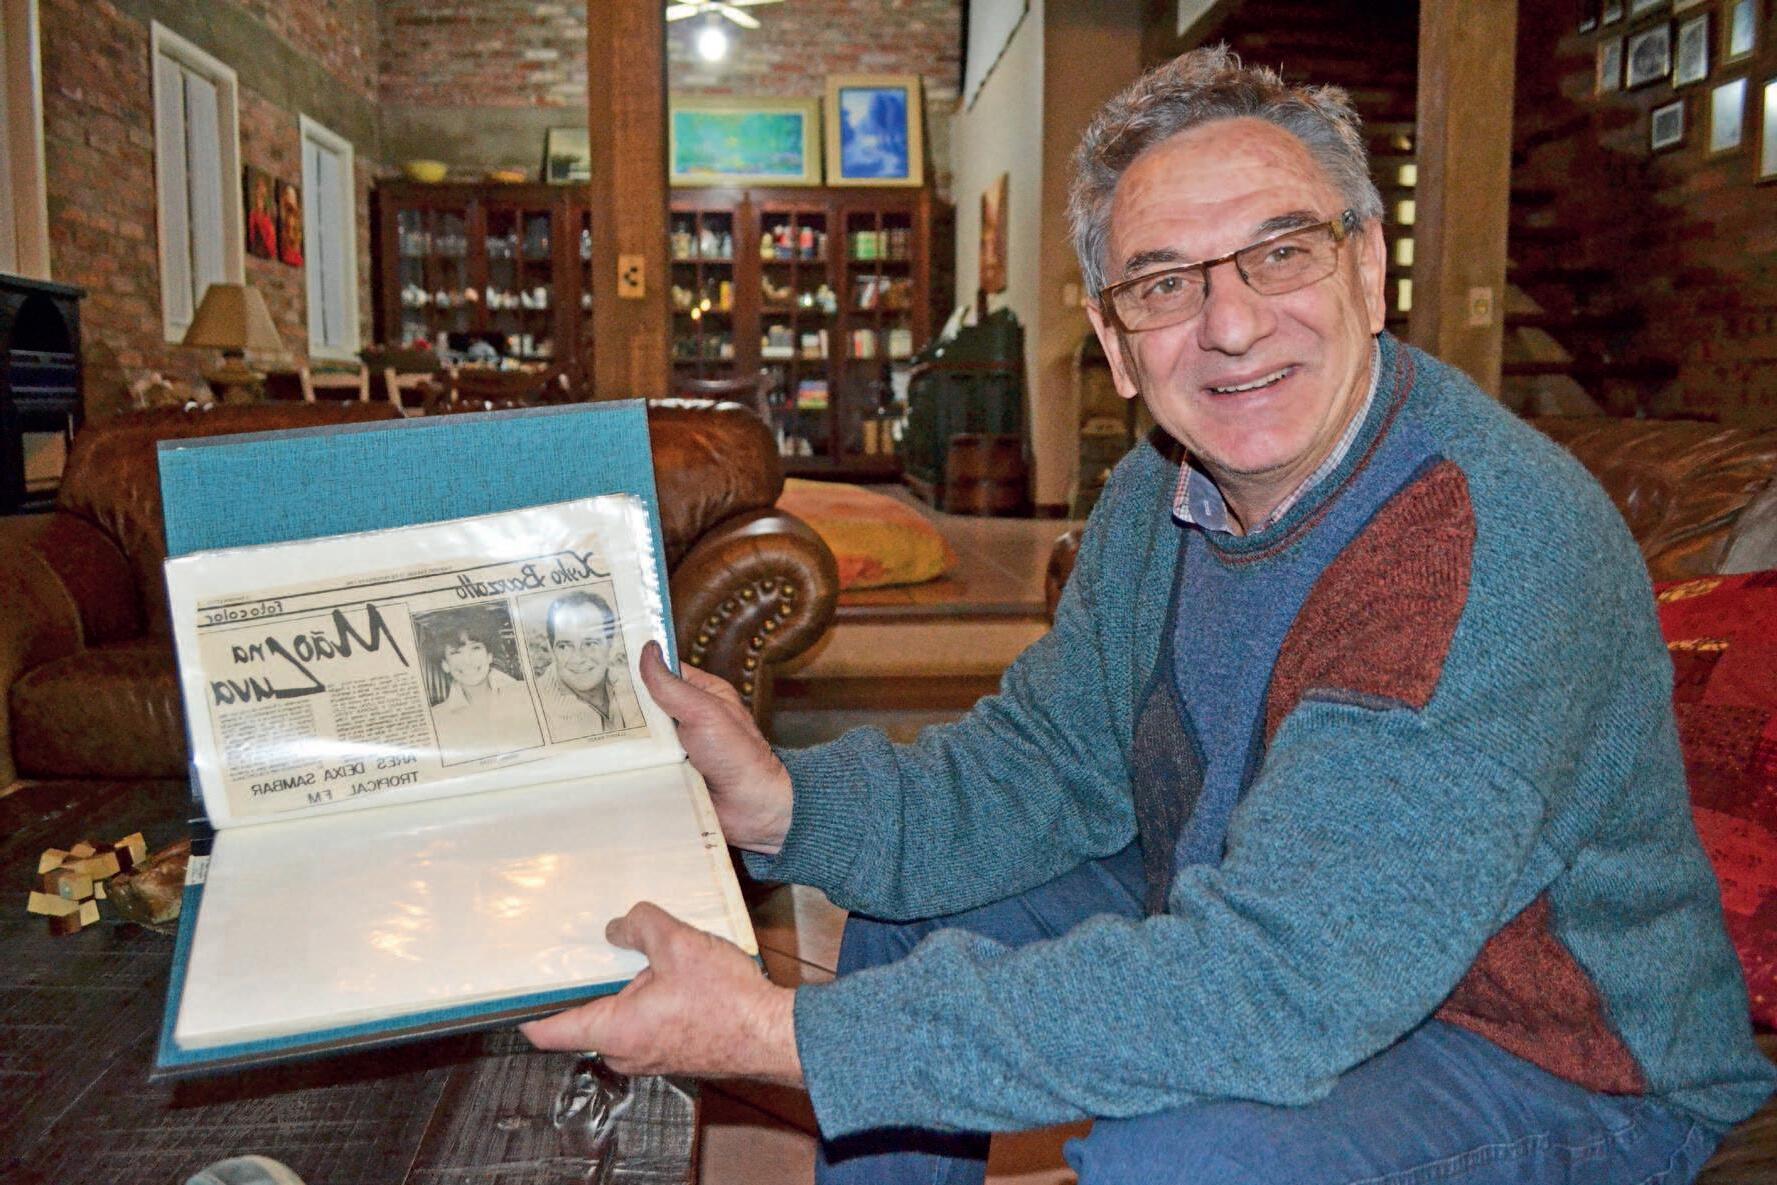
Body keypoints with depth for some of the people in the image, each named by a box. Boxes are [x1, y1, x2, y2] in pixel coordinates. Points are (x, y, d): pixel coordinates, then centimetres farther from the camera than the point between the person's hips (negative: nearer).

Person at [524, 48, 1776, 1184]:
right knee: (911, 894, 8)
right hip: (1277, 954, 7)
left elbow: (1269, 985, -37)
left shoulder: (1493, 541, -32)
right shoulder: (1159, 497, -5)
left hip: (1553, 1078, -6)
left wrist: (786, 1034, -36)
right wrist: (788, 801, -20)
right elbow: (1047, 764, -1)